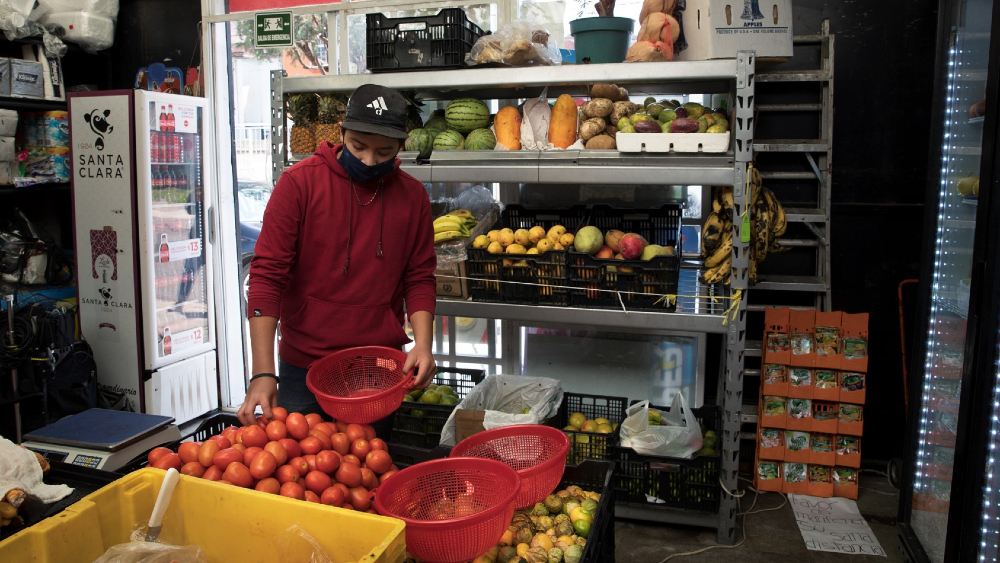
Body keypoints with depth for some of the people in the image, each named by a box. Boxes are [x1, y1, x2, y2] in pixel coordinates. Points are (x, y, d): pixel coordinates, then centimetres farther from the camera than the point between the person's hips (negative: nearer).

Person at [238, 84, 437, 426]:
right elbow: (267, 274, -12)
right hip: (303, 370, -2)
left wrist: (423, 344, -12)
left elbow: (420, 277, 6)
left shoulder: (413, 196, 0)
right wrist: (263, 372, -19)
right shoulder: (299, 183, -9)